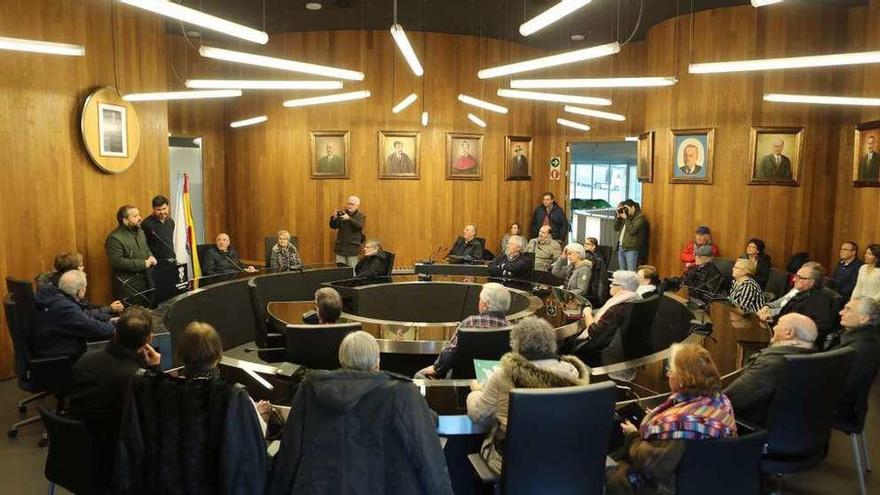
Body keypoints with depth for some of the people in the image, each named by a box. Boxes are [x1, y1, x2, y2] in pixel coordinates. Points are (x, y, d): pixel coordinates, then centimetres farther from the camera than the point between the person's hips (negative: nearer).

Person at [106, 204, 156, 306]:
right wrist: (143, 264, -20)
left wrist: (151, 257, -1)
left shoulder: (140, 231, 12)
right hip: (128, 284, -8)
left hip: (145, 280, 8)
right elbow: (117, 262, -23)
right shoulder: (115, 238, -16)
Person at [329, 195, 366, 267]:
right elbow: (333, 226, 2)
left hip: (352, 248, -2)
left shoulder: (361, 216, 0)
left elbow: (360, 226, -20)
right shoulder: (341, 213, 5)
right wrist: (333, 218, -19)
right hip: (340, 247, 2)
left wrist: (349, 218, -33)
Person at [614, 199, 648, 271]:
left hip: (631, 250, -8)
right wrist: (618, 216, 4)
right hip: (621, 248, 8)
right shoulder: (626, 216, 16)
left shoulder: (640, 217, -6)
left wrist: (626, 219, -13)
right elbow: (616, 228, 14)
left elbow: (632, 230, -18)